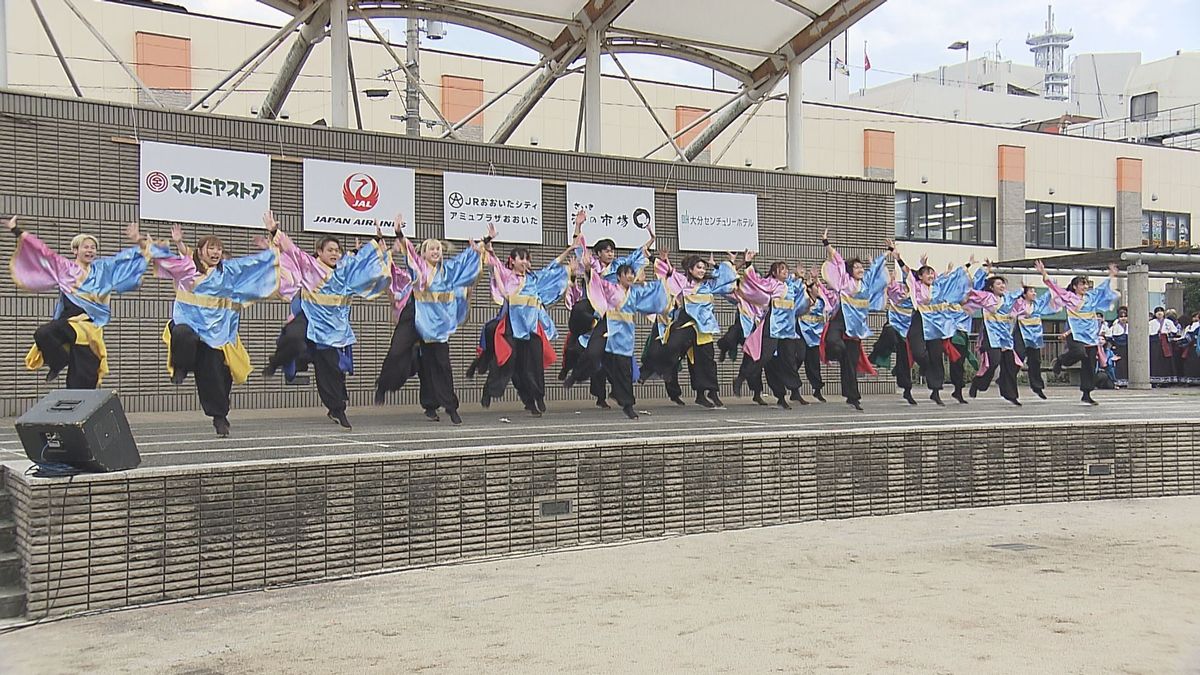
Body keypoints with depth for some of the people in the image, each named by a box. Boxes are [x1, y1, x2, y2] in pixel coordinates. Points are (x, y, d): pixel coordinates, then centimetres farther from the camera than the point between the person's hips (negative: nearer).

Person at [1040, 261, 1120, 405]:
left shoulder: (1091, 297, 17)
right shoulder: (1068, 296, 3)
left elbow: (1103, 288, 32)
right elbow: (1053, 286, -2)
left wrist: (1111, 276, 35)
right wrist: (1044, 273, -11)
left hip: (1090, 334, 5)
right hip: (1076, 333, -5)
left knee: (1089, 365, 1)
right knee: (1079, 353, -31)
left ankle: (1086, 394, 6)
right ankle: (1060, 361, 2)